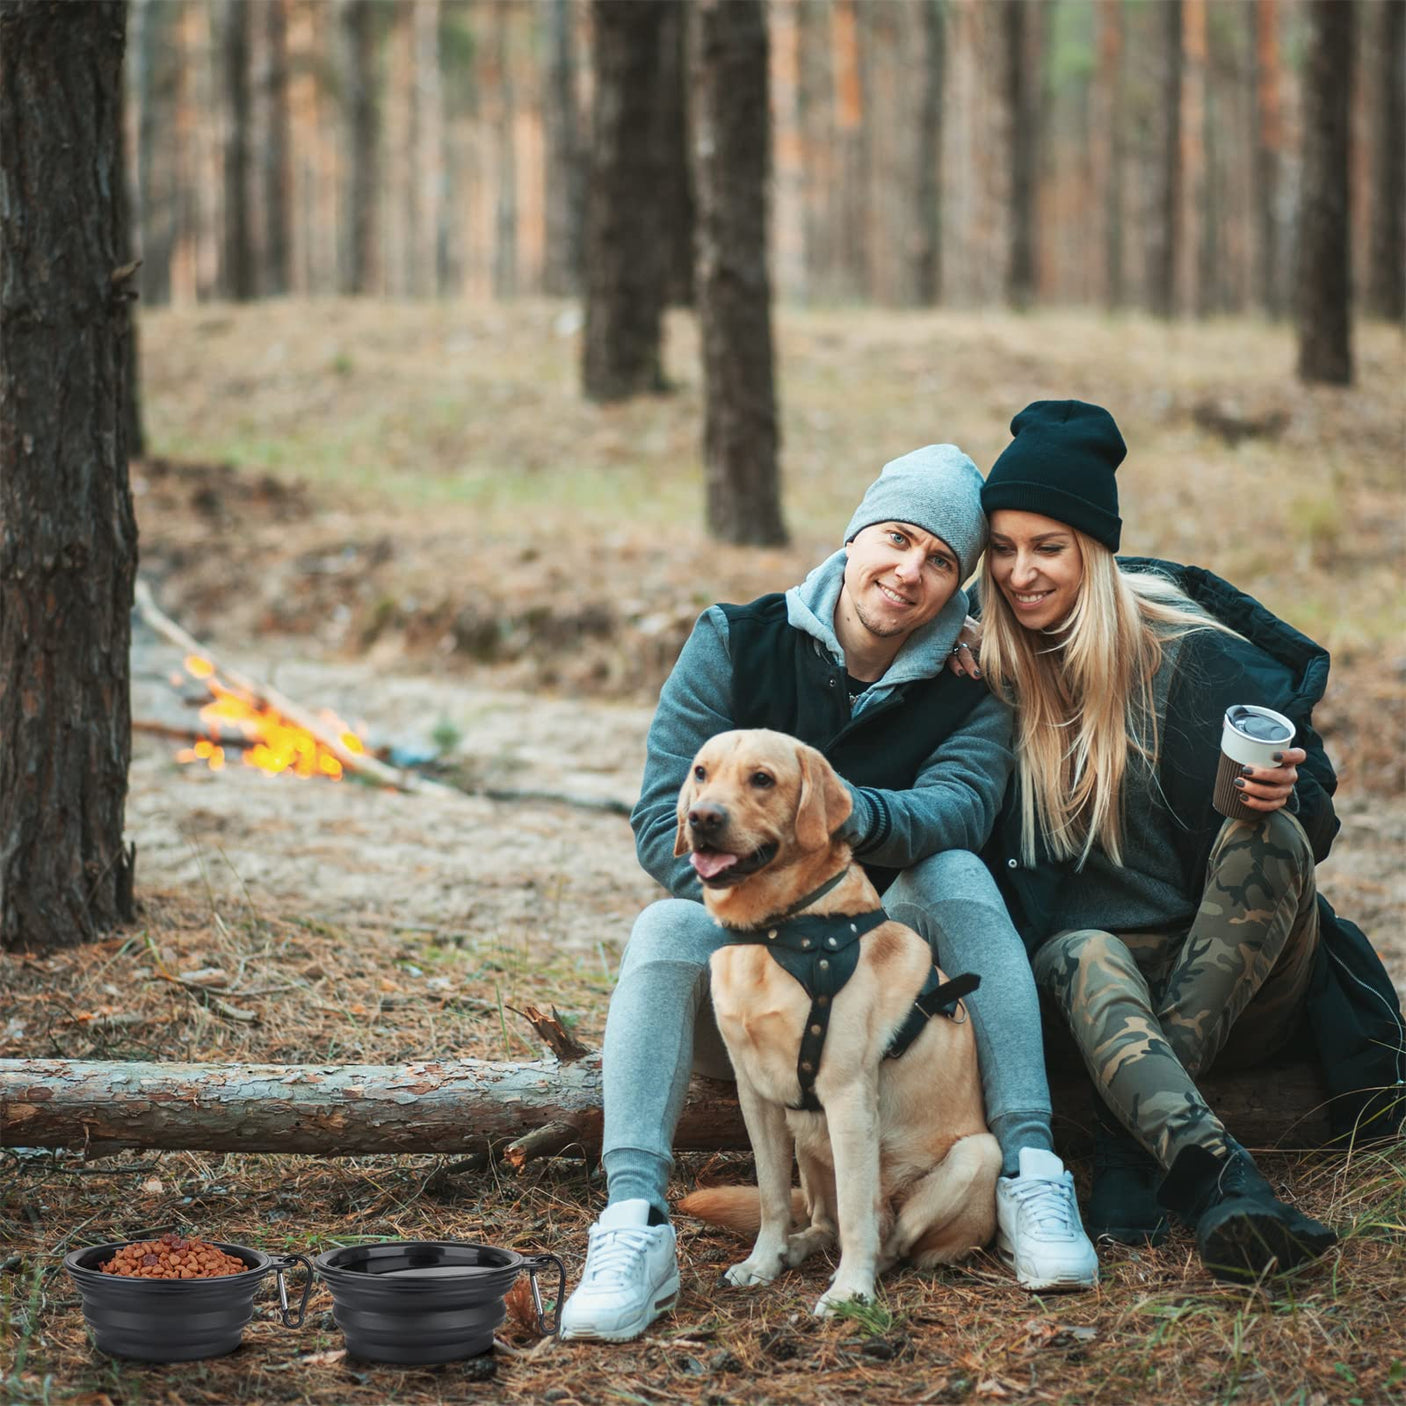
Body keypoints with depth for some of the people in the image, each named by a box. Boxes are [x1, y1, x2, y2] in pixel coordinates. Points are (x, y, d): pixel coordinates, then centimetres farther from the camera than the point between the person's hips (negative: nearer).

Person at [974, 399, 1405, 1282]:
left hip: (1240, 975, -1)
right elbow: (992, 850, 8)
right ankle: (1218, 1178, -61)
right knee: (1082, 957, -34)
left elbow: (1312, 806, -2)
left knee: (1266, 838, -31)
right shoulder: (988, 670, 1)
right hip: (1111, 955, 1)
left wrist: (1280, 794, -25)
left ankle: (1133, 1150, -38)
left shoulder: (1191, 655, -7)